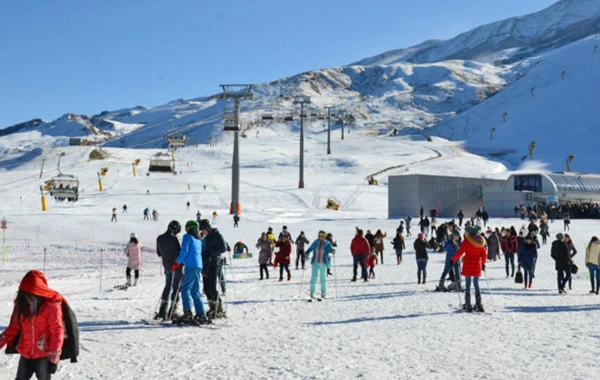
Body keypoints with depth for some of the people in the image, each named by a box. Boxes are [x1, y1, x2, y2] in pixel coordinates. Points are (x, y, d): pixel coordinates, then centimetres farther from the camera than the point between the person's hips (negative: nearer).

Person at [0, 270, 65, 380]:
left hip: (45, 356, -5)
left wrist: (54, 356, -23)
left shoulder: (52, 305, -17)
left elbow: (57, 331, -18)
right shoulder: (22, 304, 1)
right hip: (26, 354, 6)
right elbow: (15, 326, 12)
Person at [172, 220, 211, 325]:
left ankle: (188, 314, -22)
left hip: (191, 265, -7)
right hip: (199, 266, 7)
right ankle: (201, 315, 4)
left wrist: (177, 263, 0)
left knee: (185, 289, -10)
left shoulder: (187, 236, 3)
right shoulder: (199, 240, 24)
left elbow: (184, 251, -7)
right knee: (195, 291, 11)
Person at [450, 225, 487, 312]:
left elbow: (460, 252, -13)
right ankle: (479, 305, 7)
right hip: (477, 265, 4)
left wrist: (453, 260, -2)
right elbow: (484, 254, 10)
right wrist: (483, 263, 23)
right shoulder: (481, 241, 6)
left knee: (468, 285, 1)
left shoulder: (466, 241, -8)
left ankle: (468, 305, -2)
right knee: (476, 284, 11)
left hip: (468, 265, -4)